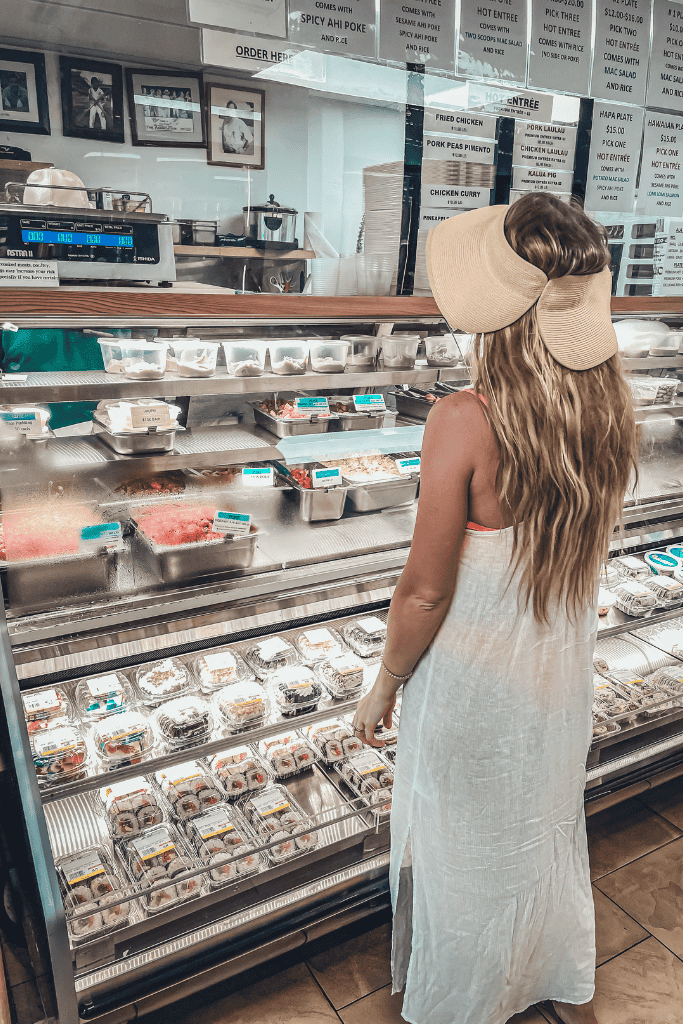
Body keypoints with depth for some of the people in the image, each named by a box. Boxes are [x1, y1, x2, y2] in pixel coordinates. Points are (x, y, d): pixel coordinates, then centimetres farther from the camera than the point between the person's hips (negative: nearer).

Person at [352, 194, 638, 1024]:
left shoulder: (464, 422, -29)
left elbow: (426, 589, -21)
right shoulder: (614, 408, -10)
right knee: (549, 830, 29)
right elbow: (586, 542, 2)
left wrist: (383, 688, -8)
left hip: (473, 680, -5)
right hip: (563, 673, 6)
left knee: (463, 849, 21)